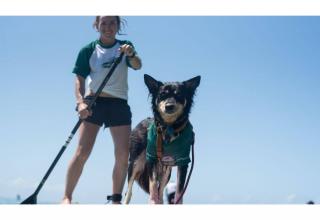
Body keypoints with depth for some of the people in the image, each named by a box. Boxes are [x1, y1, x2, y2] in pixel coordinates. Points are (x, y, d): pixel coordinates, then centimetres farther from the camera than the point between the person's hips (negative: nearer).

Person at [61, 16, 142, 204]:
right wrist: (80, 102, -17)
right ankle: (67, 197, -8)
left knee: (123, 154, -6)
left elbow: (137, 66, -9)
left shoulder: (125, 47, 9)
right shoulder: (88, 50, 5)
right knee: (83, 151, -12)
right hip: (93, 102, -2)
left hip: (119, 103, 2)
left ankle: (116, 200, 2)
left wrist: (131, 55, -32)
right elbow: (80, 79, 0)